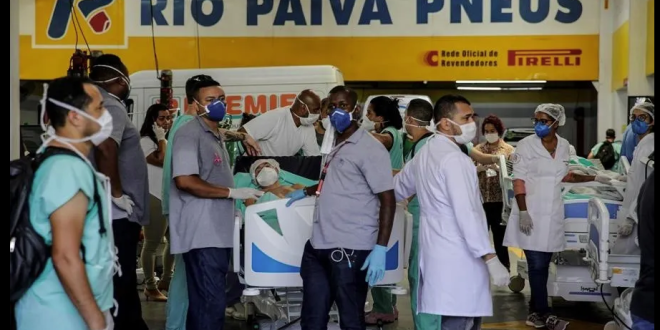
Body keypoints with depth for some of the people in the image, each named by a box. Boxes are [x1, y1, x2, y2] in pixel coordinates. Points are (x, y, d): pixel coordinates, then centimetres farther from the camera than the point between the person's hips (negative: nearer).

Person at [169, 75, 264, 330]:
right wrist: (232, 192, -16)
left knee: (204, 303, 13)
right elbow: (185, 180, -22)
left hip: (218, 233, 9)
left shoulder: (217, 136, 19)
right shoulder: (189, 134, -10)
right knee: (211, 303, -10)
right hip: (202, 235, -9)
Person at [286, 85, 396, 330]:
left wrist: (380, 248, -21)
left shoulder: (370, 149, -9)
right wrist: (307, 192, 48)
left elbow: (388, 200, -14)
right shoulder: (335, 146, 17)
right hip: (318, 246, 8)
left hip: (349, 249, -8)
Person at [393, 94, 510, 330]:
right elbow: (466, 214, -21)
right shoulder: (454, 159, -15)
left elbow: (398, 188, 29)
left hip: (438, 255, 9)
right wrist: (491, 259, -20)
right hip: (458, 259, -9)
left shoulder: (425, 153, 13)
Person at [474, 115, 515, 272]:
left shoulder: (508, 149, 3)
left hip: (500, 200, -2)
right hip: (480, 199, 2)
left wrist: (498, 168, -19)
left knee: (500, 236, 4)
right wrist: (480, 168, -14)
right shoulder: (478, 149, 10)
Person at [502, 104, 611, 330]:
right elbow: (518, 180, -10)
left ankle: (535, 311, 18)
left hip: (551, 213, 5)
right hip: (531, 212, -4)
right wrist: (523, 212, -17)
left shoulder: (563, 145, 6)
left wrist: (595, 178, 16)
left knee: (543, 263, 8)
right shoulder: (526, 145, -8)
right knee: (537, 264, -4)